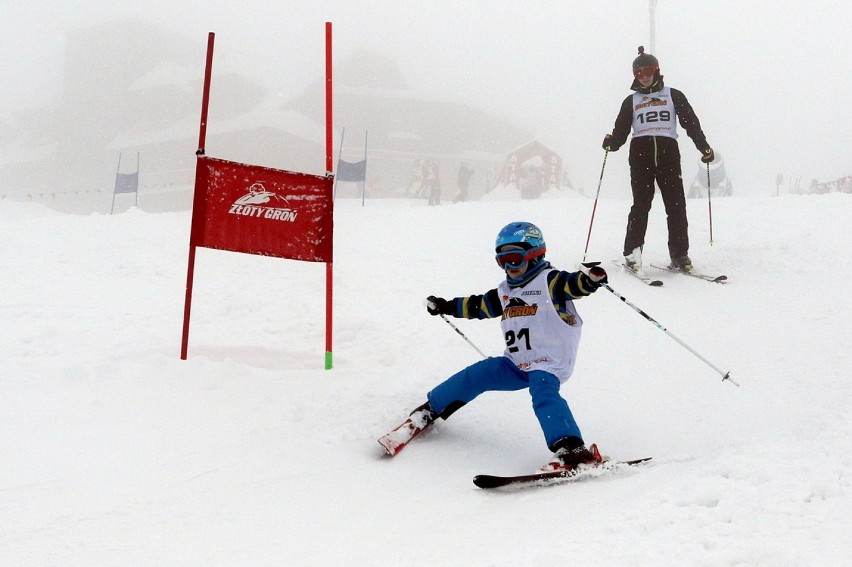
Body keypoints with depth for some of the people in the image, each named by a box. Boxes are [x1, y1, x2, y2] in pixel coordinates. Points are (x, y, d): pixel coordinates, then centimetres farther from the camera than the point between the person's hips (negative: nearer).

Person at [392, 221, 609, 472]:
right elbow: (478, 306, 27)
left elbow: (573, 284, -25)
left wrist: (590, 280, -47)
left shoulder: (549, 281, -8)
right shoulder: (504, 292, 14)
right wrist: (446, 306, 31)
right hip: (516, 364, 8)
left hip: (549, 364, -7)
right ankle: (432, 409, 27)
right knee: (474, 376, 7)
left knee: (544, 396, -33)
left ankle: (572, 450, -44)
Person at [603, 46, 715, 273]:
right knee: (641, 204, -8)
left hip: (668, 152, 0)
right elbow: (621, 131, 13)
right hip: (640, 154, 0)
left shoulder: (673, 96, 14)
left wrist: (704, 147, 1)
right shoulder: (631, 101, 17)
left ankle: (679, 255, -3)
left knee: (676, 204, -5)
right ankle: (632, 254, -7)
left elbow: (691, 122, 9)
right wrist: (611, 143, -4)